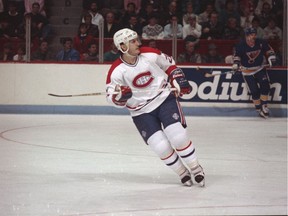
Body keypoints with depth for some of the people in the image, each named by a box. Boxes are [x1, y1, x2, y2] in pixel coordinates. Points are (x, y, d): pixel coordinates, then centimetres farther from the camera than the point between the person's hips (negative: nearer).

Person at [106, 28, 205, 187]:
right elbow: (112, 98, -8)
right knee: (162, 147, -11)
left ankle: (195, 168, 6)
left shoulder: (150, 54, -8)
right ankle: (183, 173, 13)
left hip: (165, 99, 1)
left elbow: (169, 65, 10)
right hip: (141, 112, -1)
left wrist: (179, 81, 0)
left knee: (178, 136, -15)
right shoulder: (117, 71, -14)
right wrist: (120, 96, -30)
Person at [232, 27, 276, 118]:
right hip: (248, 71, -2)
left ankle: (264, 106, 7)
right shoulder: (240, 46, -19)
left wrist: (271, 57, -12)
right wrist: (236, 63, -20)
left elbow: (268, 49, 2)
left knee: (265, 86, -10)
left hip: (260, 68, 2)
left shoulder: (261, 43, -14)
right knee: (254, 91, -6)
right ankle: (259, 109, 11)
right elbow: (237, 55, -5)